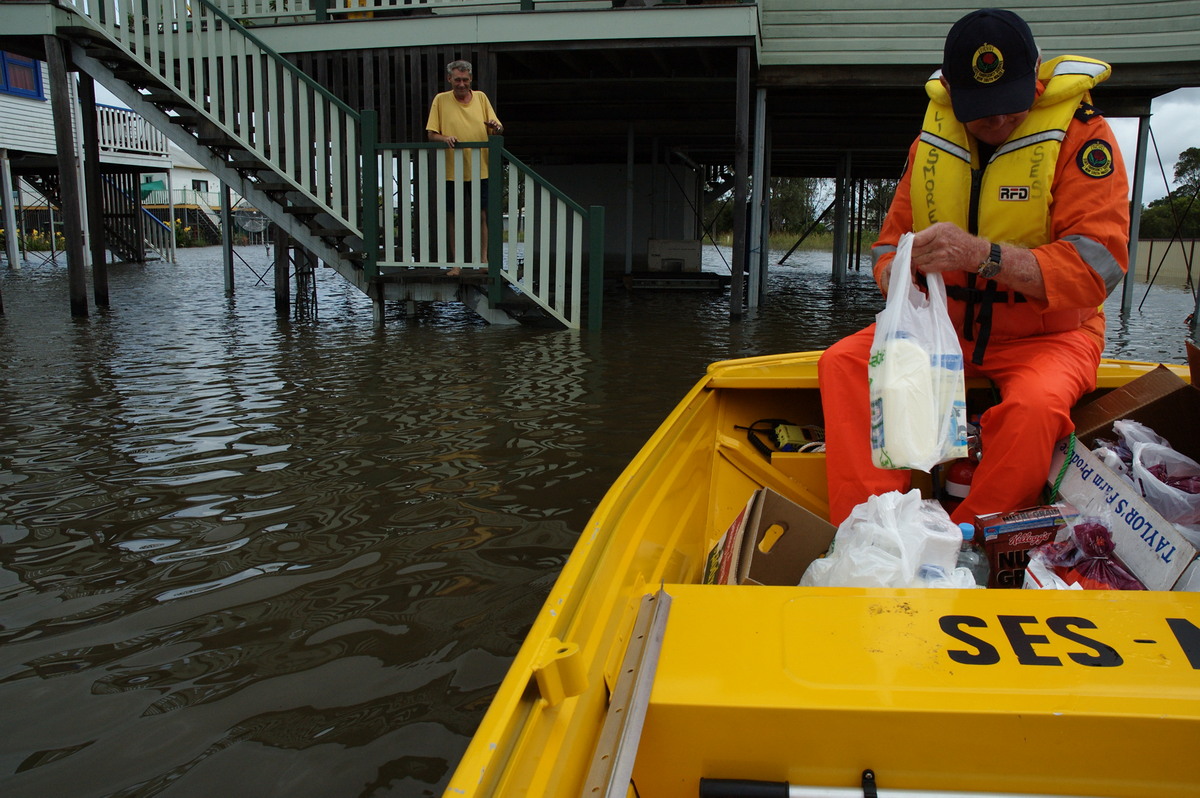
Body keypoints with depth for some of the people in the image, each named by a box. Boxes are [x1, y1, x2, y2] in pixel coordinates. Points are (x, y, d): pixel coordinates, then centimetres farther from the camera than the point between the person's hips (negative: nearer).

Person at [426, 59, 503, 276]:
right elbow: (431, 134, 2)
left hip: (480, 169, 1)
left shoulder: (481, 97, 7)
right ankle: (456, 262, 13)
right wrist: (444, 138, -20)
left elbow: (498, 129, 7)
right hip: (452, 170, -1)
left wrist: (496, 127, -17)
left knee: (482, 215, 4)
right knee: (455, 217, 5)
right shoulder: (440, 100, 2)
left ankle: (484, 258, 14)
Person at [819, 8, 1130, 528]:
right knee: (844, 363, -18)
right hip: (944, 326, 5)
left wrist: (981, 254, -37)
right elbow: (892, 239, 9)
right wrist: (896, 274, -18)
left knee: (1034, 406, -37)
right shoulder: (932, 140, 3)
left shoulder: (1080, 135, -12)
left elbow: (1098, 265, -22)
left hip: (1045, 334, -4)